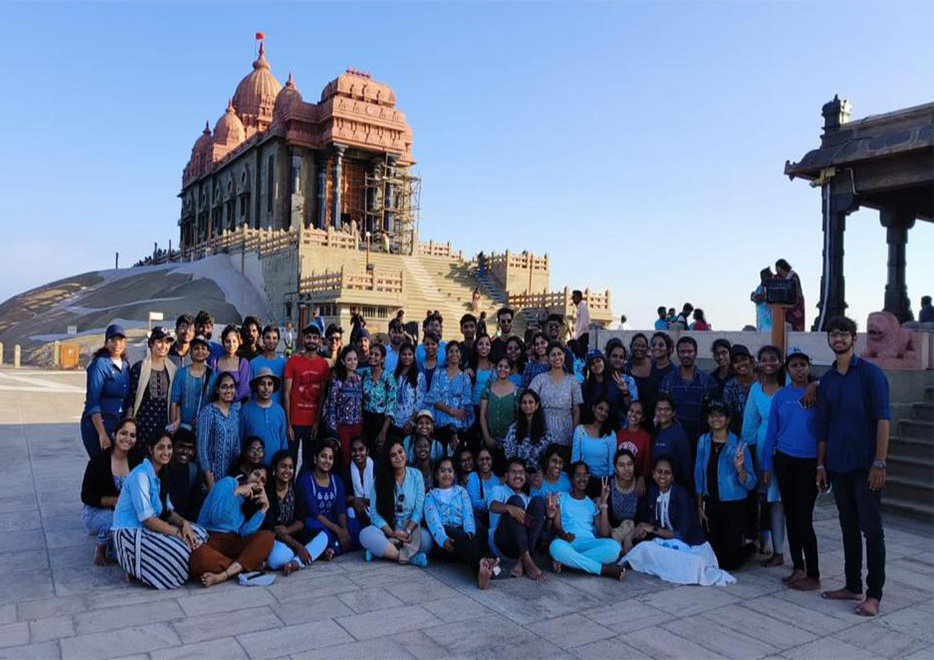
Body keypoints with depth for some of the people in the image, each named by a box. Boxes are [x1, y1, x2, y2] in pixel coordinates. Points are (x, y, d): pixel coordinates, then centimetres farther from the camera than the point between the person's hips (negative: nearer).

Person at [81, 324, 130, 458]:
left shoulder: (125, 366, 10)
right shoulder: (100, 364, -9)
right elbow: (92, 402, -13)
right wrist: (102, 434, -18)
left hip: (119, 423, 6)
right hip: (97, 422, -6)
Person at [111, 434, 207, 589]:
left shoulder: (160, 475, 11)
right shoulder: (140, 475, -18)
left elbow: (168, 511, 8)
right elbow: (147, 519, -22)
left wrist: (184, 523, -12)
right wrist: (178, 533, -20)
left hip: (147, 529, 9)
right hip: (130, 534, -9)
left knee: (199, 535, -4)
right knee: (181, 552, -26)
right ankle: (136, 570, -2)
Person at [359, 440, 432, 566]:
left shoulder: (416, 475, 3)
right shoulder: (381, 478, 1)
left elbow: (419, 509, -2)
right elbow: (375, 513, -5)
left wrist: (407, 532, -16)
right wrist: (392, 533, -17)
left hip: (411, 529, 0)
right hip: (386, 530, 0)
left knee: (427, 539, -31)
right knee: (366, 534, -32)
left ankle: (382, 551, -20)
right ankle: (410, 557, -26)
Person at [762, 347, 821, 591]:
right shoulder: (780, 396, 5)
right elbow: (771, 432, 8)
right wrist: (767, 465, 5)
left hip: (809, 462, -4)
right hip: (784, 460, 4)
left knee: (804, 518, -5)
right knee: (790, 515, 10)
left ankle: (813, 575, 7)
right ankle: (798, 568, 23)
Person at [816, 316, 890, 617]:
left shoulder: (870, 373, -5)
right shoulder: (827, 380, 10)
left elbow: (882, 419, -11)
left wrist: (879, 463, -16)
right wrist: (821, 464, 10)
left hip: (865, 465, -5)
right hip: (837, 465, 5)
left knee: (871, 528, 0)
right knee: (848, 526, 13)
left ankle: (874, 594, 7)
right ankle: (853, 586, 23)